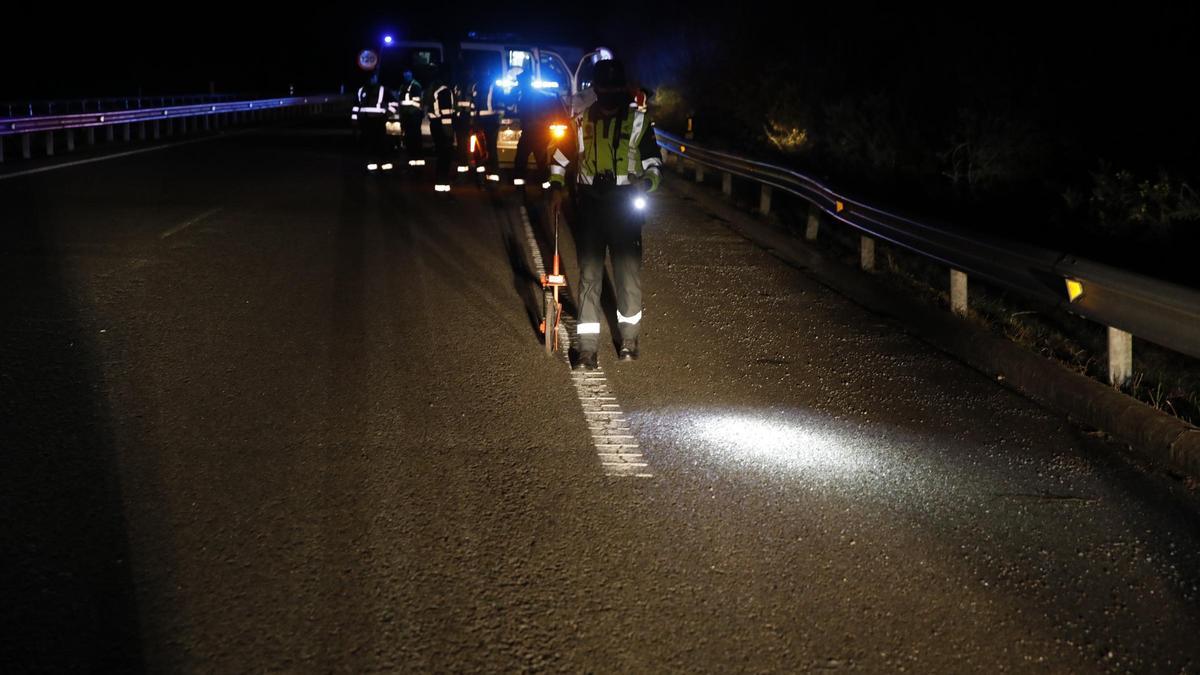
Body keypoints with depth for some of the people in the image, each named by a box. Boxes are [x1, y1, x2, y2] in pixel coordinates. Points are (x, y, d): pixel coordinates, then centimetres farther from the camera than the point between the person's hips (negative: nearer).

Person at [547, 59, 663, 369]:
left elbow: (654, 162, 5)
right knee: (589, 273, -1)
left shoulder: (638, 120, 2)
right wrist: (556, 186, 8)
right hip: (590, 203, 1)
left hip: (625, 204, -1)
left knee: (628, 270, 4)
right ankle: (588, 347, -1)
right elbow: (560, 155, 20)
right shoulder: (582, 120, 7)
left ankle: (629, 337, 23)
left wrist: (645, 182, -15)